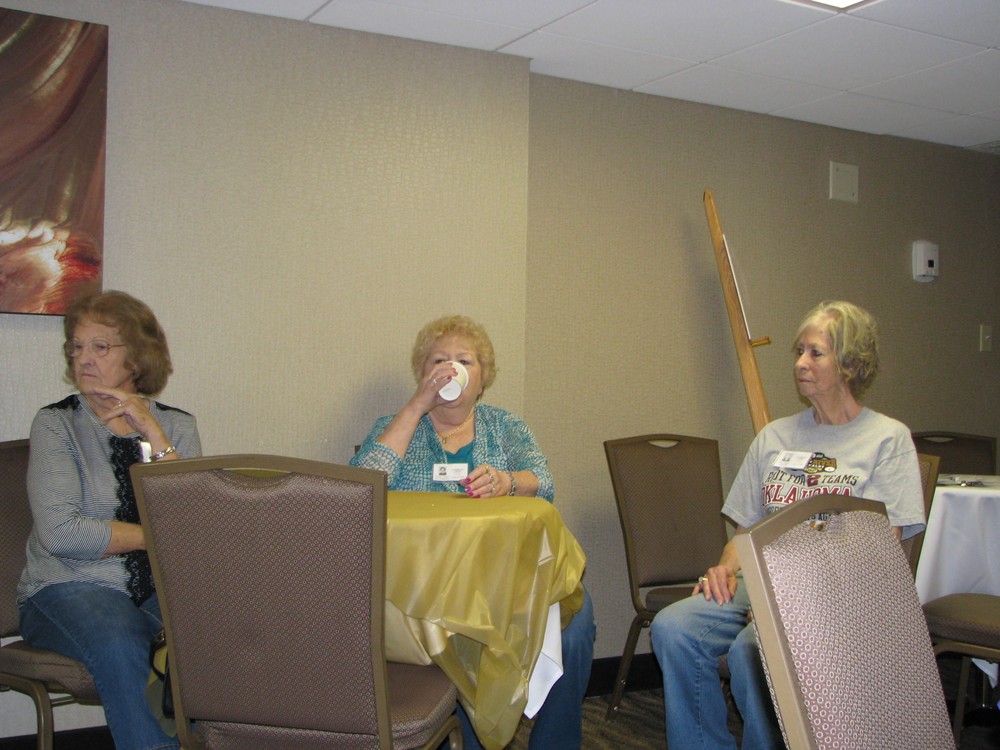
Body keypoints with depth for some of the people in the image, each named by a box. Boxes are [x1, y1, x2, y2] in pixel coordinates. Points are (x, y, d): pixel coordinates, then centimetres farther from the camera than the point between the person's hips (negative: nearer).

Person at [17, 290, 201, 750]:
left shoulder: (176, 426, 9)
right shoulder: (56, 423, 1)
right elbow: (60, 532, -14)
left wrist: (154, 435, -11)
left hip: (162, 587, 3)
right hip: (69, 588, -3)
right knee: (119, 646, -35)